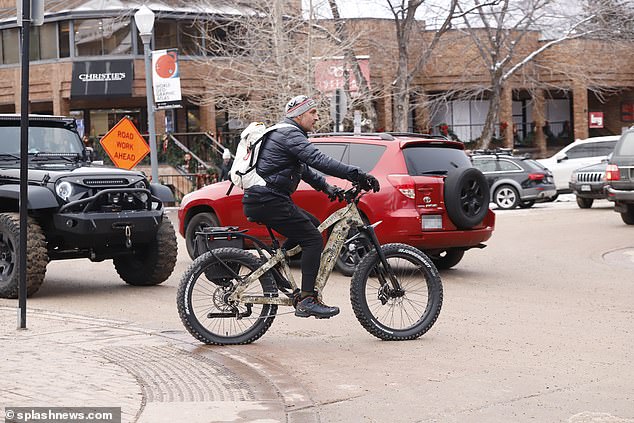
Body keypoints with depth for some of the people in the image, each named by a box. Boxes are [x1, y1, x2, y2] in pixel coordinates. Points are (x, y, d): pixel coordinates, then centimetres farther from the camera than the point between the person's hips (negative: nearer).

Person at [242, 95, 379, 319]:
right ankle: (307, 299, -13)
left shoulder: (282, 134, 22)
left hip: (264, 199, 10)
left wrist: (326, 186, 17)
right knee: (313, 239, -11)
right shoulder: (290, 135, -12)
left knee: (312, 225, 19)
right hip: (269, 201, -10)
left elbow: (304, 168, 30)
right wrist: (358, 175, -28)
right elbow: (319, 161, -25)